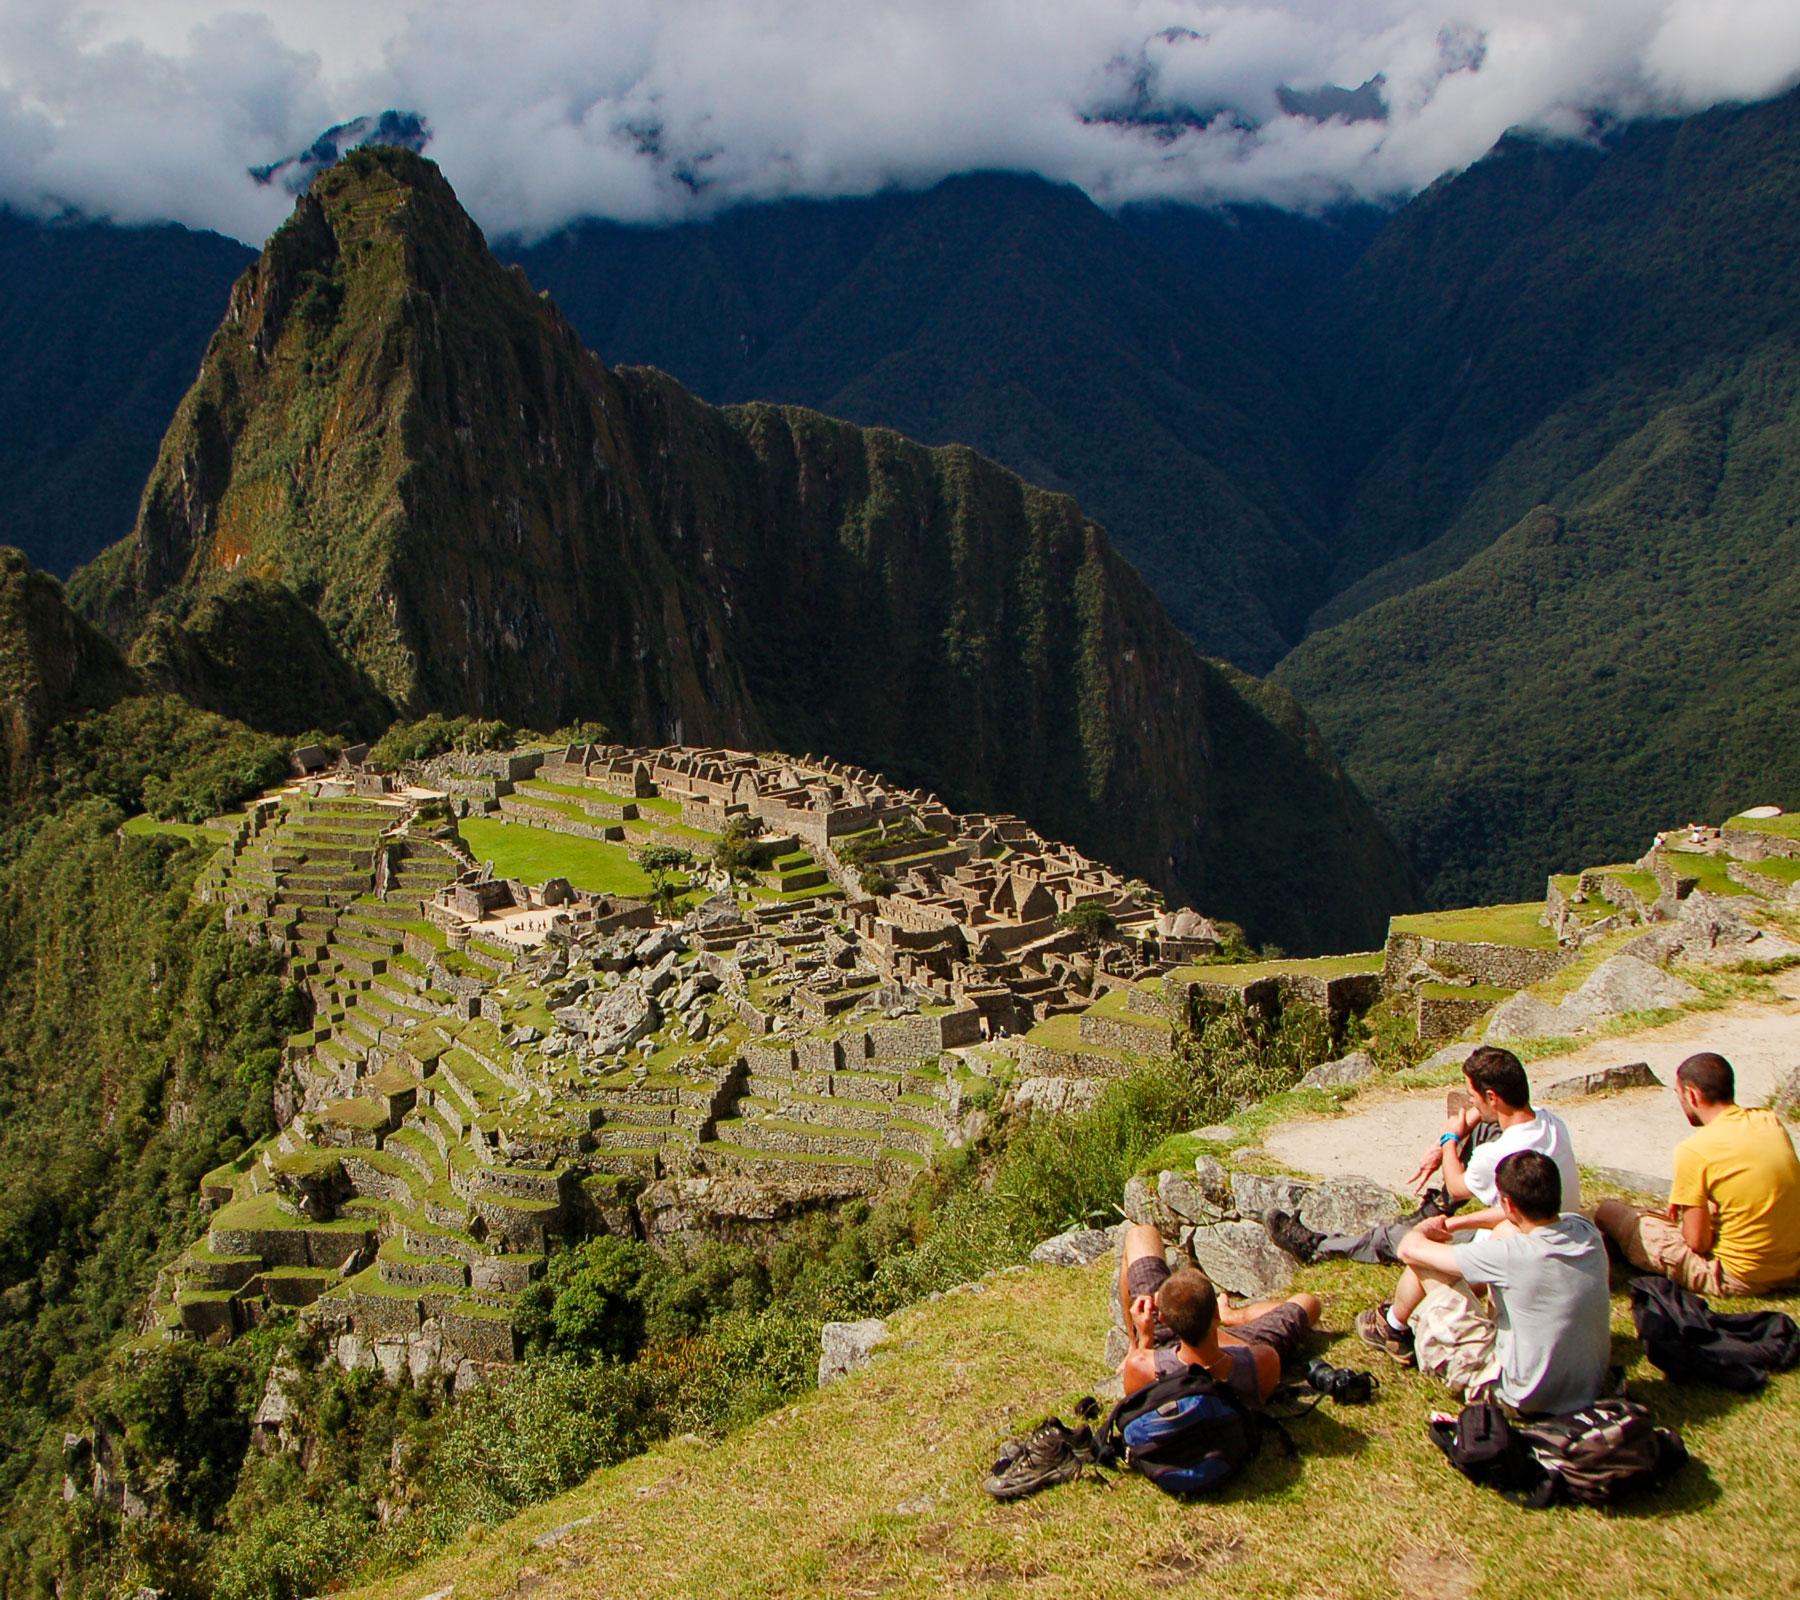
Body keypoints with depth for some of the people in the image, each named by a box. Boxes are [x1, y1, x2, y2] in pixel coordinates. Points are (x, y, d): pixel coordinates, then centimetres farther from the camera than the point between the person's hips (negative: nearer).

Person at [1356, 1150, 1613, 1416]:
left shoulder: (1515, 1256, -30)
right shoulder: (1585, 1228, -11)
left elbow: (1410, 1249, -18)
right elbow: (1516, 1218, 14)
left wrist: (1425, 1228, 6)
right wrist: (1452, 1223, 21)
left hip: (1526, 1397, -7)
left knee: (1423, 1262, -4)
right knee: (1503, 1231, 13)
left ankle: (1394, 1328, 29)